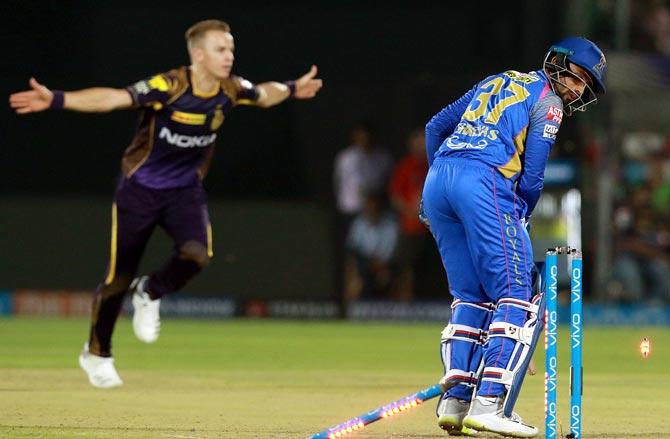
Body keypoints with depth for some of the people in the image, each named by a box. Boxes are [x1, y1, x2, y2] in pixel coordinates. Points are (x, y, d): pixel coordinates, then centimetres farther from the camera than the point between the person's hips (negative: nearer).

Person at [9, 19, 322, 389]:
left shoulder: (231, 90, -8)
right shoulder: (168, 87, -26)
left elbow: (264, 95, 18)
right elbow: (112, 98, -39)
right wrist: (56, 100, -52)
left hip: (185, 191, 4)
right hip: (140, 189, -4)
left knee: (196, 254, -24)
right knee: (120, 275, 1)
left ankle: (150, 294, 8)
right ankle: (96, 354, 23)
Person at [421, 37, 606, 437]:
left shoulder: (497, 82, 30)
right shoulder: (546, 101, 8)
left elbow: (435, 127, 27)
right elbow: (532, 174, 0)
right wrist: (520, 218, 14)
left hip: (436, 179, 8)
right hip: (483, 182, -8)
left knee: (470, 296, 14)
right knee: (516, 295, -7)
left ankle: (456, 400, 2)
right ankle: (489, 403, -21)